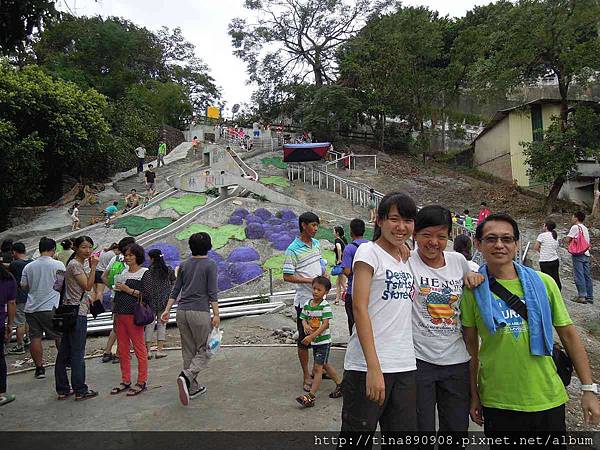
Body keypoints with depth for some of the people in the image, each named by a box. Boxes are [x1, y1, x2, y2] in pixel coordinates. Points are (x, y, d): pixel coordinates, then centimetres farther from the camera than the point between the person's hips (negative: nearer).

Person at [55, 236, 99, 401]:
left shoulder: (79, 264, 17)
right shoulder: (75, 265, -12)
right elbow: (88, 286, -17)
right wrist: (93, 267, -17)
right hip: (77, 313, -10)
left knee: (64, 353, 13)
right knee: (77, 353, -2)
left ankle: (63, 390, 22)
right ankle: (80, 391, 7)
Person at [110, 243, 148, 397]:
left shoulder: (144, 273, -4)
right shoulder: (123, 272, 17)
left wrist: (128, 289, -14)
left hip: (134, 315, -7)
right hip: (120, 315, 7)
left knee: (139, 348, -1)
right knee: (122, 349, 11)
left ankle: (142, 382, 7)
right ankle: (125, 381, 23)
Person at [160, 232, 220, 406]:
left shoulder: (184, 265, 10)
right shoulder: (210, 264, -5)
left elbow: (175, 290, 11)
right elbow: (212, 292, -9)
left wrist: (167, 310, 15)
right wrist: (216, 314, -7)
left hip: (182, 311, 6)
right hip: (200, 312, -5)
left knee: (188, 351, 13)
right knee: (204, 350, 4)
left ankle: (193, 387, 19)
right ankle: (186, 376, -19)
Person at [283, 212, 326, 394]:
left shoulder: (316, 244, 8)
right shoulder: (293, 250, -15)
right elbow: (287, 276, -16)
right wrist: (310, 280, -20)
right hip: (304, 300, -7)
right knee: (304, 339, 3)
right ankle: (306, 376, 16)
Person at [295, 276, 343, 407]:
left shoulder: (325, 306, -17)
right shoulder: (307, 304, 3)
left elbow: (325, 324, -22)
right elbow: (303, 319, 6)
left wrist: (311, 336, -27)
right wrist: (306, 325, -19)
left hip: (323, 341, -7)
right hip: (314, 341, 7)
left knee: (318, 367, -6)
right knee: (325, 365, 20)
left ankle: (311, 396, -3)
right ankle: (340, 384, 38)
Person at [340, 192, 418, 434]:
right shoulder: (368, 251, -7)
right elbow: (359, 308, -14)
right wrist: (373, 367, -20)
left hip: (405, 367, 7)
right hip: (368, 365, -6)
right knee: (359, 429, 5)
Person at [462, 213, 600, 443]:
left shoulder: (543, 283, -3)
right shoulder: (473, 289, -7)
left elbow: (569, 334, 3)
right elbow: (471, 346, 0)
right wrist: (474, 396, 2)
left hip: (548, 400, 2)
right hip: (497, 404, -1)